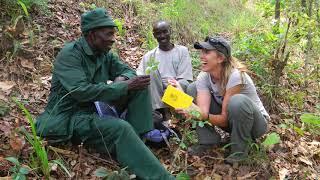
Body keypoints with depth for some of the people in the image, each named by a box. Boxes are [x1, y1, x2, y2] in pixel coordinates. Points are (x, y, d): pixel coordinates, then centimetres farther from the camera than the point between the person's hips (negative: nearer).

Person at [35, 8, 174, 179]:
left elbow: (127, 69, 12)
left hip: (99, 107, 8)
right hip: (71, 116, -7)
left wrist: (122, 78, -14)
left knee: (140, 86, -6)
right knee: (120, 128, -34)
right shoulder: (70, 54, -16)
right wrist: (125, 87, -27)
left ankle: (141, 138, -12)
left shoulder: (104, 53, 6)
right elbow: (82, 91, -28)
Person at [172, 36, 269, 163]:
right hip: (229, 120, 5)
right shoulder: (203, 77, -14)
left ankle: (240, 149, -12)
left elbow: (225, 119, -27)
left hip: (257, 122, -5)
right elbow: (203, 110, -26)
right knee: (192, 89, -9)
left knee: (237, 101, -40)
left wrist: (204, 116, -45)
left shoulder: (235, 76, -30)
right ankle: (209, 140, 0)